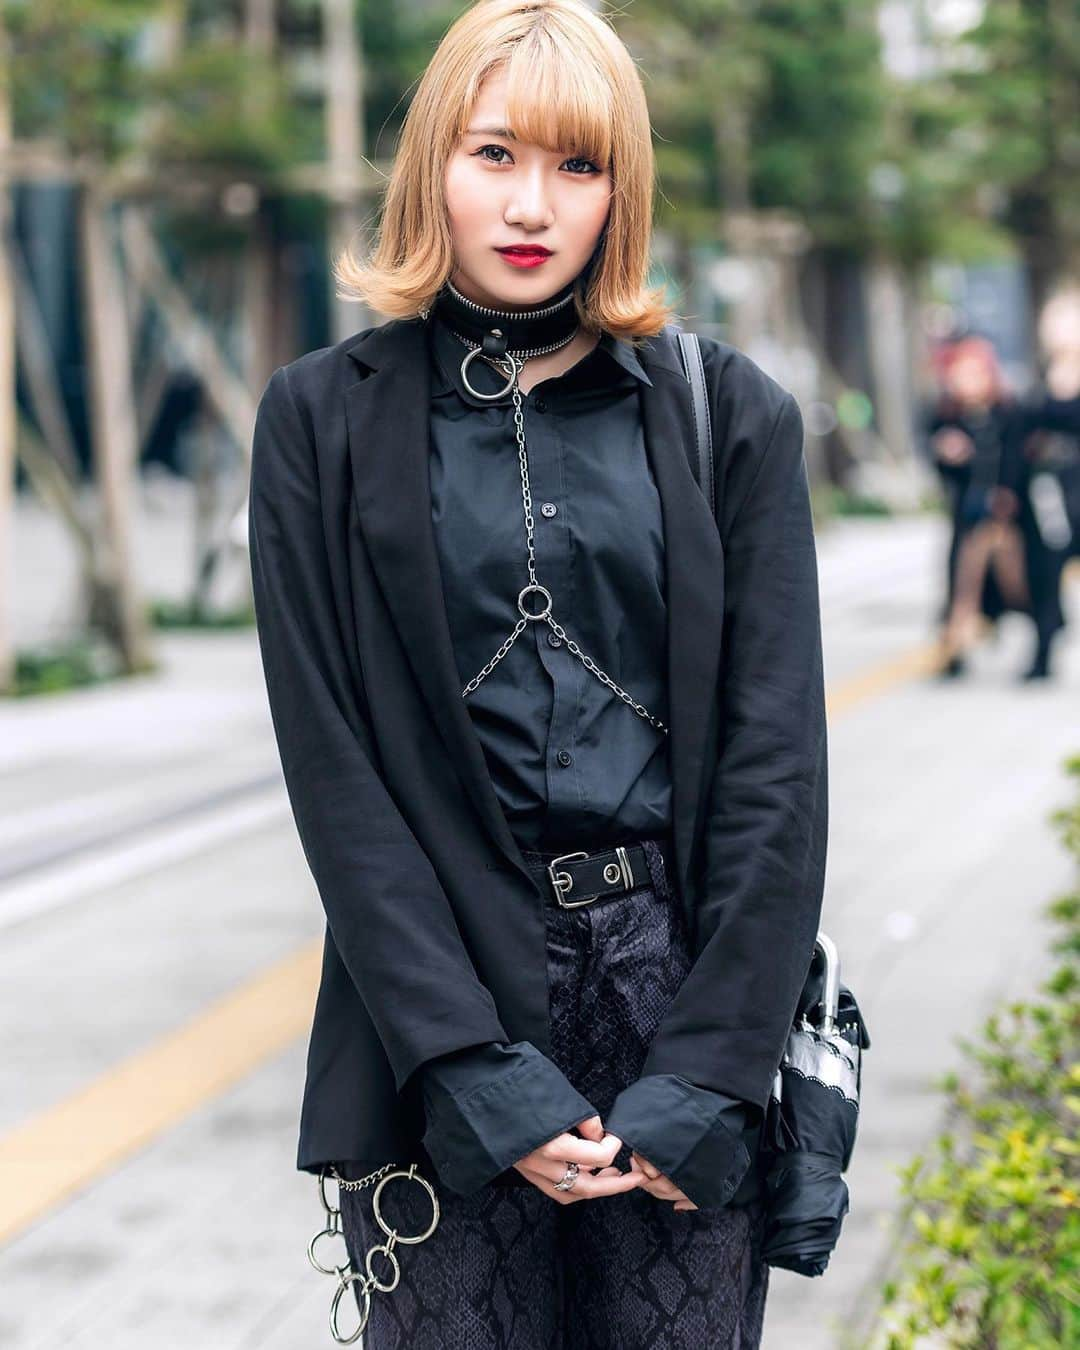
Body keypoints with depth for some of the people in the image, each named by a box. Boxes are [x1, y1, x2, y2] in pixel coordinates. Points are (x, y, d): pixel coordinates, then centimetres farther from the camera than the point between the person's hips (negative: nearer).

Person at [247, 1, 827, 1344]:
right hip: (440, 984, -1)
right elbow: (331, 762, -2)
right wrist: (477, 1067, -11)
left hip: (679, 975, 1)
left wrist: (709, 1069, -9)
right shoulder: (327, 418, 3)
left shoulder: (727, 413, 5)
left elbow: (775, 749, 1)